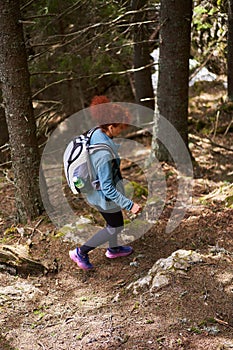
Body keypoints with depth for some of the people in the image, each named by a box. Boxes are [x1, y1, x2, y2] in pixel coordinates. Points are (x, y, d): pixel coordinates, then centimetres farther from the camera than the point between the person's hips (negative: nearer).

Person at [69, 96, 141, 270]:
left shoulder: (95, 134, -11)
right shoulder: (104, 154, -38)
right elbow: (108, 189, -32)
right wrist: (129, 205, -28)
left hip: (94, 188, 9)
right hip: (105, 197, -9)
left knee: (113, 221, 30)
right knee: (116, 227, 15)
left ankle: (113, 249, 54)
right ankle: (81, 252, 24)